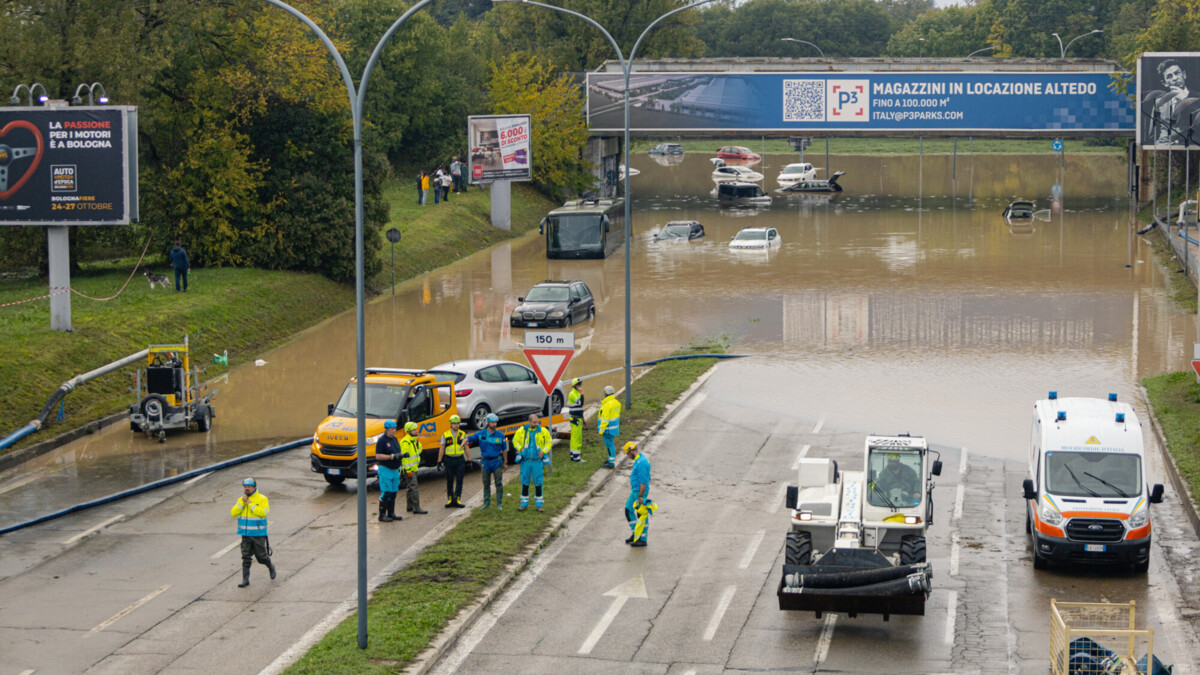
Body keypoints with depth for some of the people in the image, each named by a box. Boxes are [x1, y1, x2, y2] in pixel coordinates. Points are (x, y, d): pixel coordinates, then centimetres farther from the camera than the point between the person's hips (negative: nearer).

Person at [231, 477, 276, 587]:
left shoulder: (262, 499, -7)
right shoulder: (240, 500, 6)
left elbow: (263, 512, -22)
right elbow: (233, 513, -3)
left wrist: (250, 504, -21)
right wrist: (242, 502, -14)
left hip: (258, 534, -3)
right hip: (245, 534, 3)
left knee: (261, 556, 4)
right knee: (246, 557, -2)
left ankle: (270, 566, 35)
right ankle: (245, 580, 0)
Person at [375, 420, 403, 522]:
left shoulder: (394, 439, 14)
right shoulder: (382, 440, -11)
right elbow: (378, 456, -18)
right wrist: (392, 456, -22)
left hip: (395, 470, 8)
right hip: (385, 470, -8)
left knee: (393, 493, 12)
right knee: (385, 493, -8)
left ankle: (391, 513, 20)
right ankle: (382, 515, -3)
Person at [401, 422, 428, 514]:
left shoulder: (413, 440, 13)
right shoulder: (405, 442, -19)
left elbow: (418, 451, 24)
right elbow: (404, 456, -23)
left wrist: (418, 443, 7)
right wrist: (408, 470, -24)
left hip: (413, 467, 10)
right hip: (409, 468, -10)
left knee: (410, 488, 18)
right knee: (413, 487, -12)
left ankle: (410, 506, 28)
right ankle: (416, 508, -14)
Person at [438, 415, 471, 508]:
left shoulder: (463, 434, 7)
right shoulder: (445, 435, 3)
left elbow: (466, 448, 9)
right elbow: (442, 449, 5)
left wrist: (469, 460, 3)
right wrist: (439, 461, 0)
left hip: (460, 460, 0)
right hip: (449, 460, 0)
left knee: (459, 481, -4)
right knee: (450, 481, 4)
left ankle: (458, 499, -1)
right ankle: (450, 499, 11)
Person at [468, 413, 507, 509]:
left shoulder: (500, 435, -2)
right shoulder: (481, 434, -2)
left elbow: (504, 450, 6)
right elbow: (469, 439, -1)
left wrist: (505, 463, 10)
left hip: (496, 461, -1)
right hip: (485, 461, 1)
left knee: (499, 483, -4)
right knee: (486, 484, 10)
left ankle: (499, 504, 3)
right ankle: (486, 503, 20)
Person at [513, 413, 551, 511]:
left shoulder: (543, 431, -2)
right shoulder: (522, 431, -2)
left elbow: (549, 442, 9)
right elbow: (515, 441, 12)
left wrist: (544, 451, -5)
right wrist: (520, 449, -4)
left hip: (537, 460, 0)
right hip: (525, 460, 0)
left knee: (538, 482, 1)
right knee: (525, 482, 5)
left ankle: (538, 504, 11)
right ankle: (524, 504, 15)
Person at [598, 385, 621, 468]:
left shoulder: (607, 405, -24)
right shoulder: (617, 403, 5)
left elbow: (605, 419, -23)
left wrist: (601, 431, -17)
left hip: (608, 428, -9)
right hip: (614, 426, 9)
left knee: (609, 445, -2)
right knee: (611, 444, 21)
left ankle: (611, 462, 3)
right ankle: (611, 459, 32)